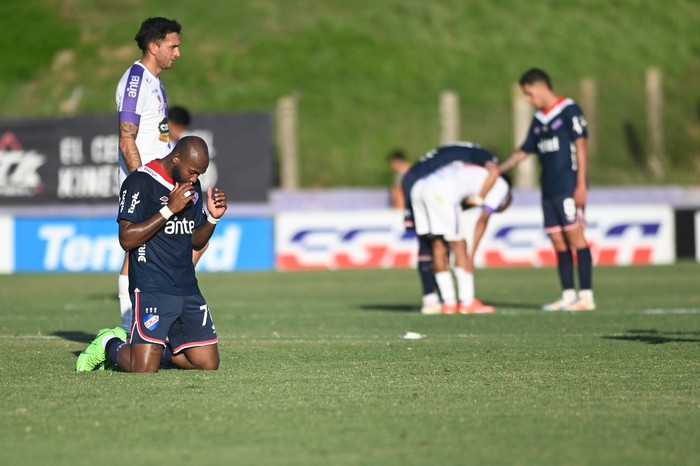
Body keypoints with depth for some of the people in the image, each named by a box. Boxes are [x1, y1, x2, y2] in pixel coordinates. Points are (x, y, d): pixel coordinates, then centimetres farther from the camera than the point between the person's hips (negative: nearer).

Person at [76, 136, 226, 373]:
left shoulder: (193, 186, 14)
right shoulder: (140, 182, -10)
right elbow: (127, 239, -18)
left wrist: (212, 217, 1)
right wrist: (170, 209, -21)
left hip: (187, 289, 8)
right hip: (152, 289, -8)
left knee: (208, 363, 1)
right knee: (144, 369, -19)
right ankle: (109, 344, 15)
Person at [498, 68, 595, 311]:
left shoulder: (569, 111, -5)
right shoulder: (539, 120, 17)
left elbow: (580, 145, -9)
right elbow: (523, 152, 23)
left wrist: (581, 184, -15)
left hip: (568, 188, -8)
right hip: (549, 190, 8)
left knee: (575, 237, -8)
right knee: (558, 243, 5)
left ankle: (586, 296, -8)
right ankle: (568, 295, 8)